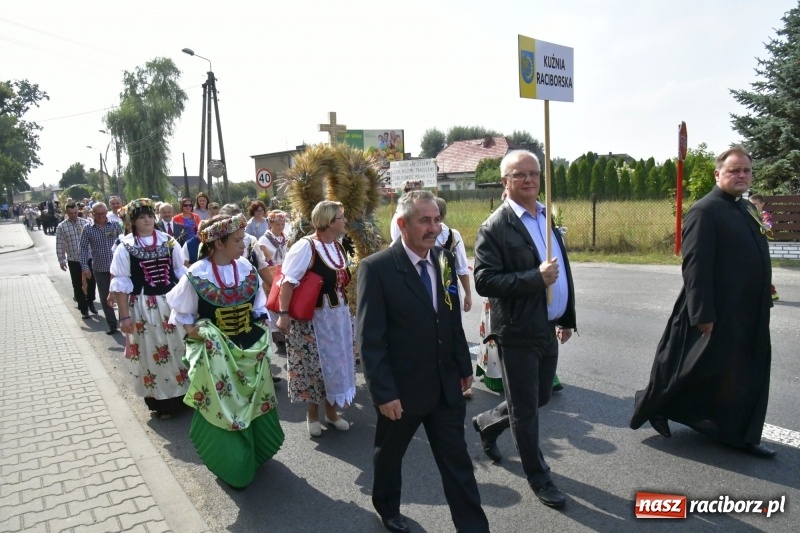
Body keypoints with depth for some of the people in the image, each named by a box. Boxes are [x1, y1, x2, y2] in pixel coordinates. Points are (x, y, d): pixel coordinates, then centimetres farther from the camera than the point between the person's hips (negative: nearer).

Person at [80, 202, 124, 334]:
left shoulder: (116, 225, 0)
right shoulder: (88, 229, 0)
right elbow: (83, 248, 1)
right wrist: (84, 267, -6)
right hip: (100, 269, 1)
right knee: (105, 298, 8)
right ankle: (112, 325, 20)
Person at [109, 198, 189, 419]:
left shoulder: (169, 242, 3)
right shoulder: (125, 248, -5)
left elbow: (182, 273, 8)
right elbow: (120, 284, -5)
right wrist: (125, 315, -9)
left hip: (172, 302, 3)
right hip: (143, 307, -2)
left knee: (178, 348, 11)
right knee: (151, 353, 8)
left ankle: (183, 392, 28)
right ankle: (160, 401, 21)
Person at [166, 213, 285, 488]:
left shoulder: (246, 268, -4)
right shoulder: (197, 275, -16)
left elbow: (259, 305, 9)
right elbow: (181, 313, -2)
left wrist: (260, 328, -2)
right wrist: (193, 330, -17)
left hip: (249, 349, 5)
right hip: (216, 354, -4)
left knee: (254, 403, 16)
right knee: (223, 409, 6)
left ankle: (252, 453, 39)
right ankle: (231, 464, 27)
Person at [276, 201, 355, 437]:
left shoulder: (336, 245, 5)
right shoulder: (306, 246, -19)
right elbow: (288, 281, -23)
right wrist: (284, 314, -26)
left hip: (338, 315, 7)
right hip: (313, 317, -7)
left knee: (335, 362, 15)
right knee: (315, 364, 6)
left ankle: (331, 410, 32)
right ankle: (313, 414, 26)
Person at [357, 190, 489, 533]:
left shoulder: (445, 260, 0)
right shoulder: (376, 268, -18)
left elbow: (454, 320, 9)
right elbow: (370, 339, -18)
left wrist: (464, 366, 11)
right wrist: (383, 393, -18)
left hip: (446, 386, 4)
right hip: (402, 389, -3)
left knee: (457, 462, 11)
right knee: (390, 454, 21)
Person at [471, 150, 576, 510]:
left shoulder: (548, 217, 9)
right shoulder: (495, 227, -14)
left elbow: (563, 270, 15)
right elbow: (484, 281, -20)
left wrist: (567, 317, 16)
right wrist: (535, 278, -27)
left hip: (548, 328, 7)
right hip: (518, 332, -7)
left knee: (539, 398, 20)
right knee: (525, 410, 8)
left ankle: (486, 424, 45)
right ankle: (539, 478, 29)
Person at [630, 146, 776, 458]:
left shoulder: (746, 209, 12)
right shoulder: (705, 211, -16)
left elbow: (754, 258, 18)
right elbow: (695, 266, -21)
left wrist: (764, 295, 14)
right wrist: (703, 314, -23)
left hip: (748, 314, 9)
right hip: (717, 314, -9)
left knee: (746, 377, 16)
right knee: (699, 371, 4)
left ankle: (741, 435, 30)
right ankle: (653, 407, 25)